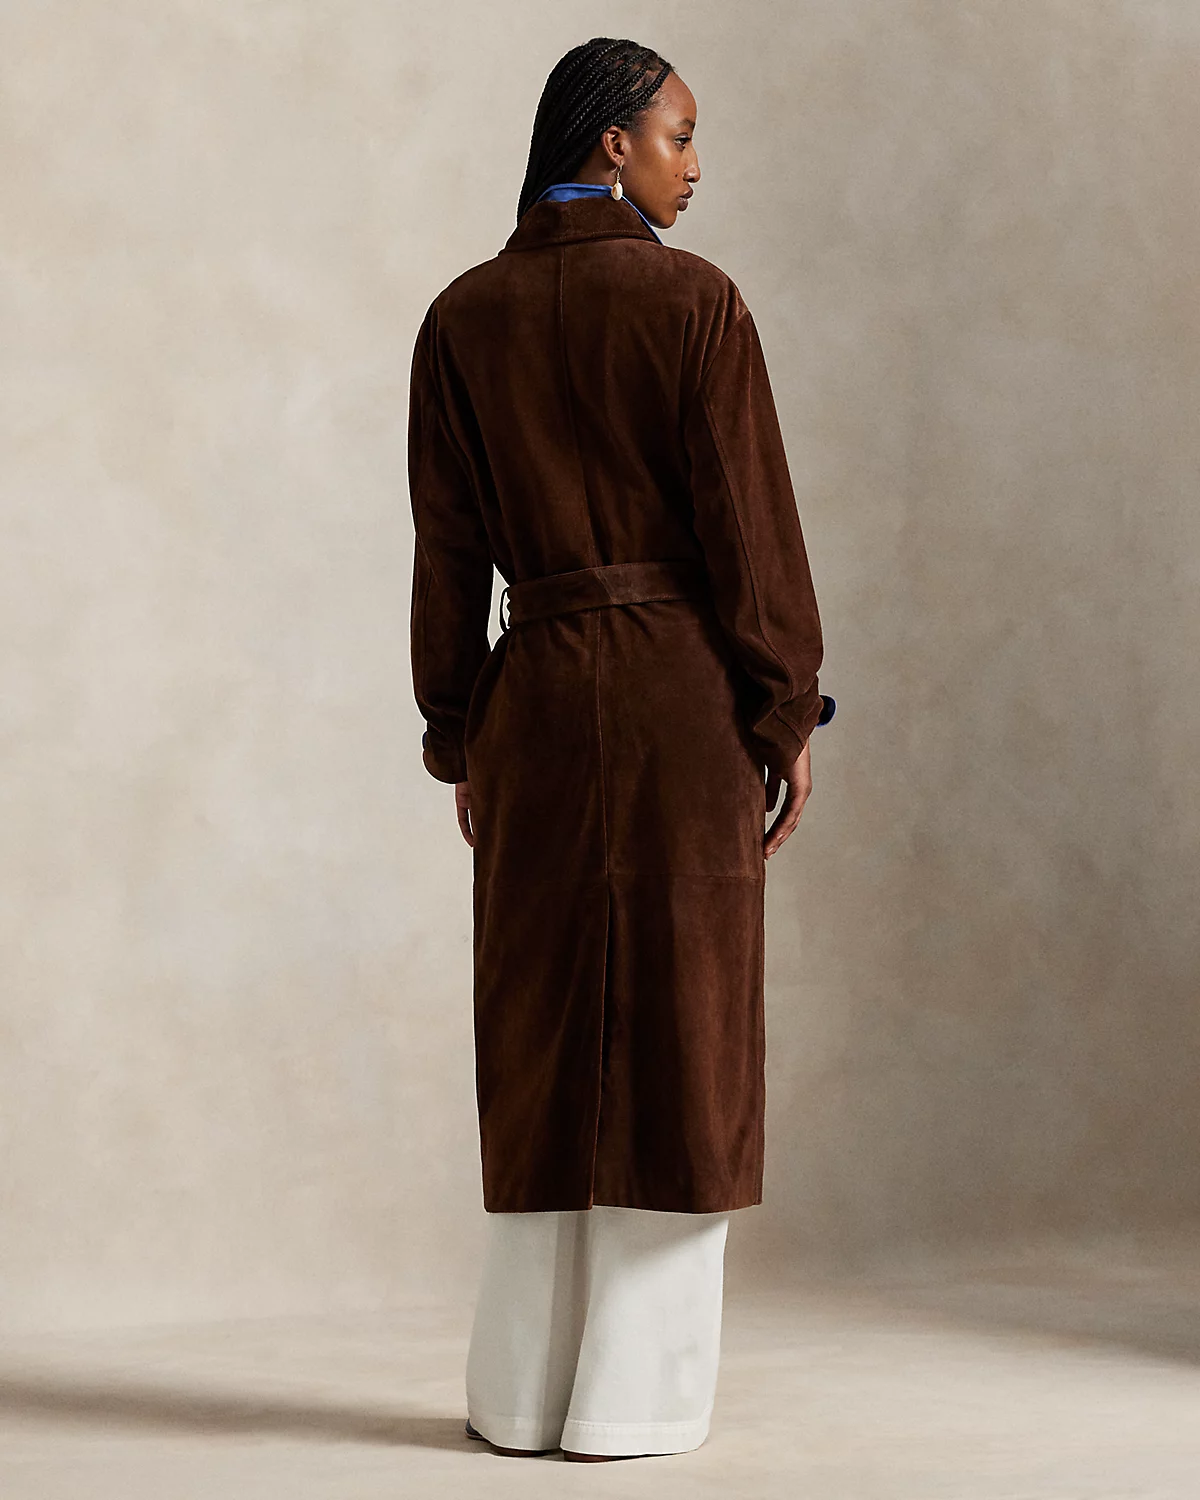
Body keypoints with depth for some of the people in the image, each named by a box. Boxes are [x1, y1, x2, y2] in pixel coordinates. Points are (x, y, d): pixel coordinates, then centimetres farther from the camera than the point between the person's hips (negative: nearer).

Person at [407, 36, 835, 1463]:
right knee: (678, 1026, 4)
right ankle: (636, 1393, 7)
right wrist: (787, 716, 0)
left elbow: (446, 549, 6)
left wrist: (459, 737, 13)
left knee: (542, 1035, 10)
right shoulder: (695, 301, -6)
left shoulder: (463, 317, 5)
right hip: (685, 691, -3)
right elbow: (750, 520, -8)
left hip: (535, 698, 4)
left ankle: (523, 1388, 14)